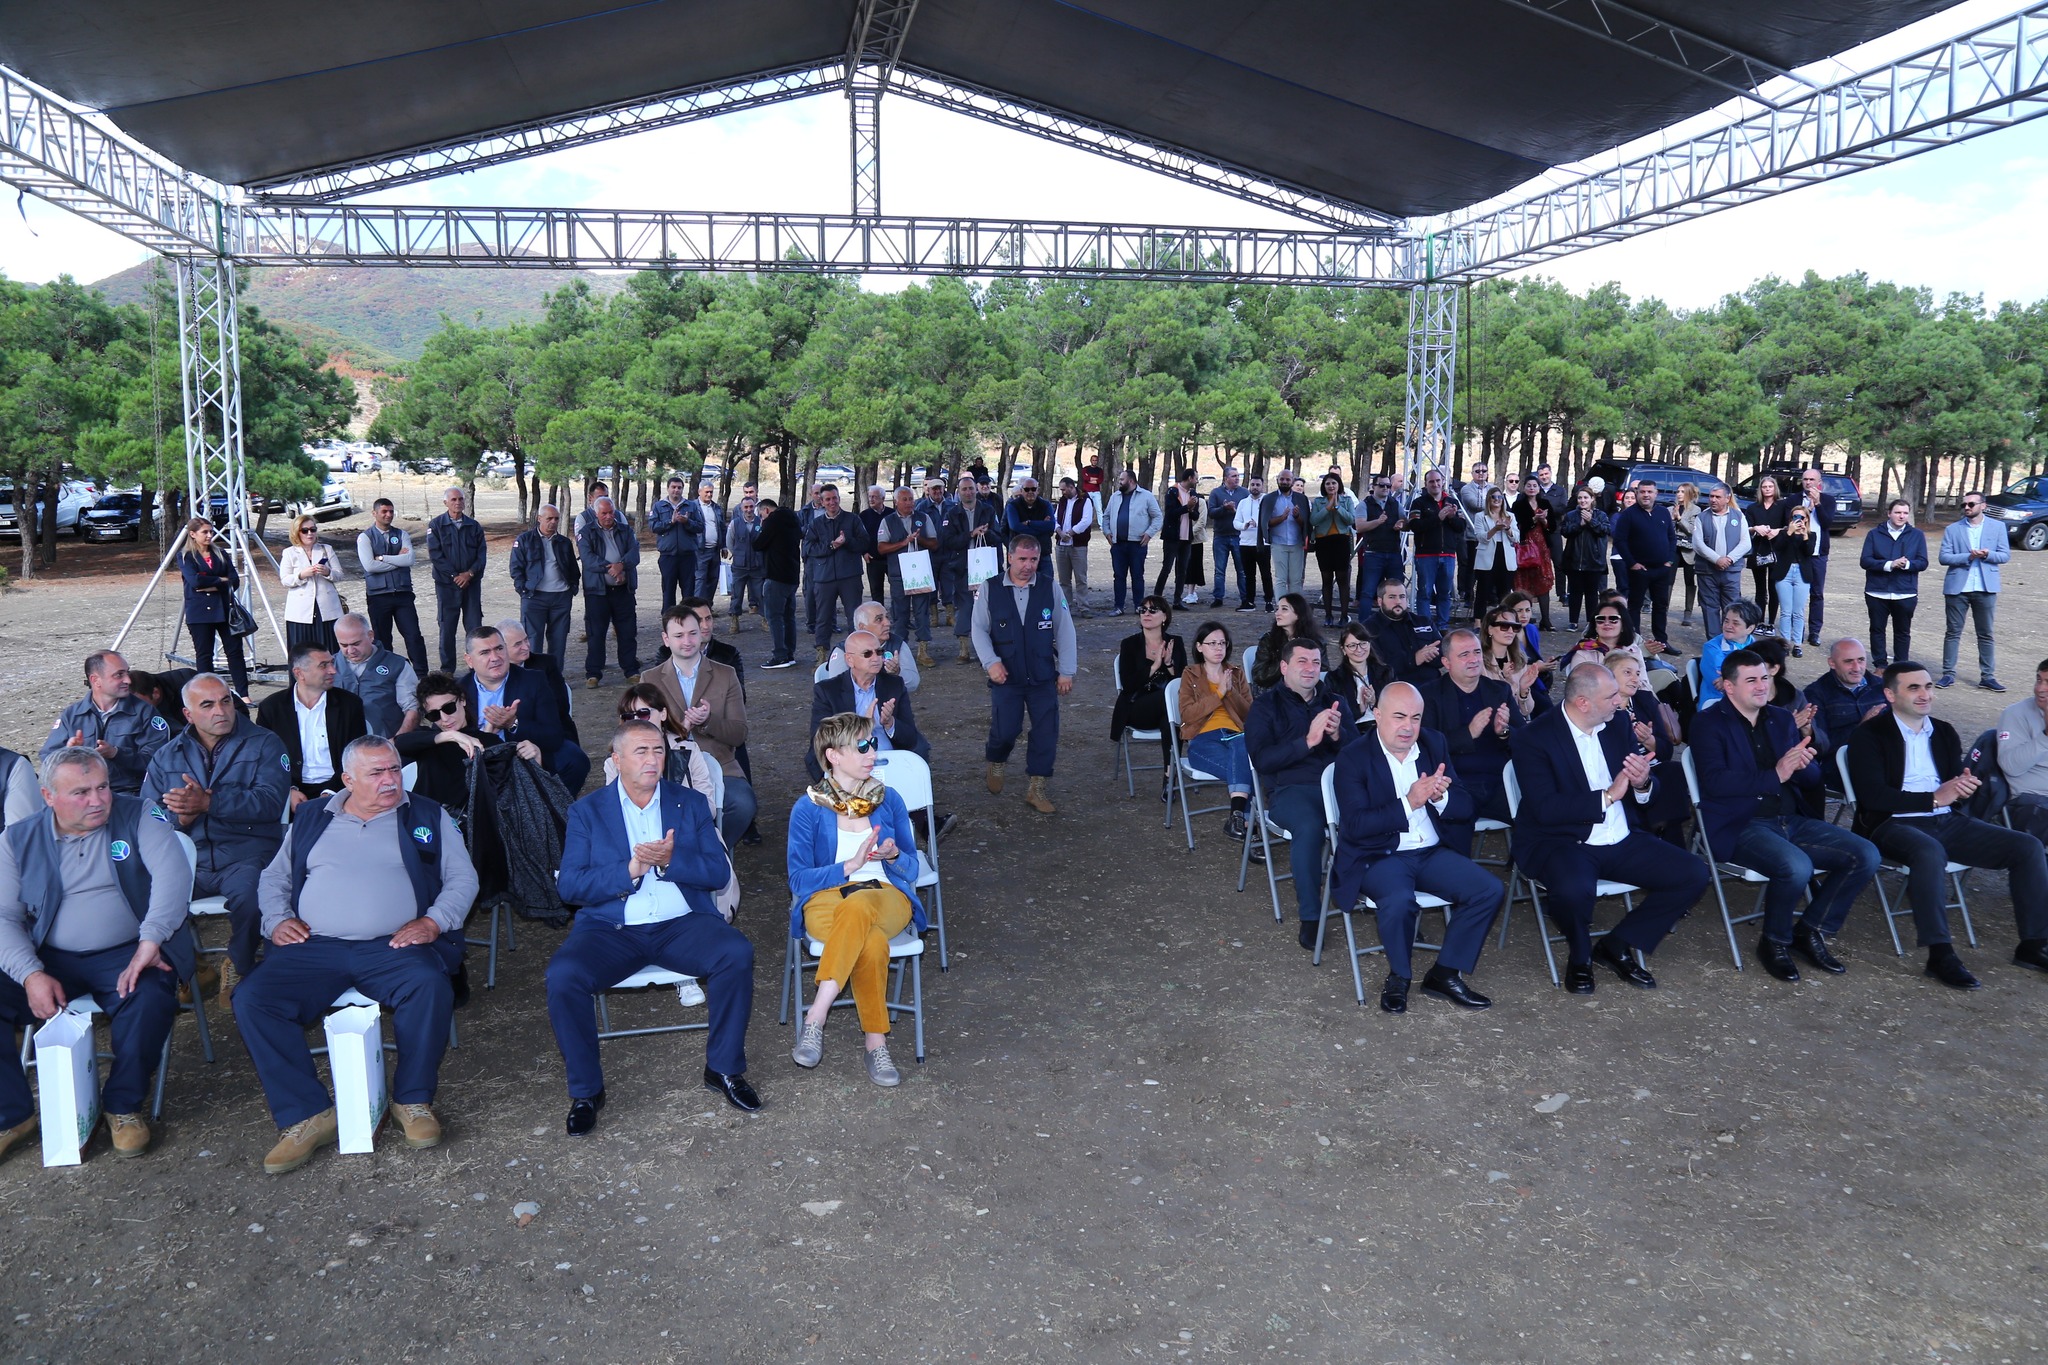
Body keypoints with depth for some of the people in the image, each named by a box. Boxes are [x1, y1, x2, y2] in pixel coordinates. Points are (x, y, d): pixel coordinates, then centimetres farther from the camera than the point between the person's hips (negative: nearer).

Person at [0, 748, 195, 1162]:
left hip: (125, 955, -3)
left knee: (151, 999, -32)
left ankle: (123, 1106, -9)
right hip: (50, 960, 3)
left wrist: (149, 943, -26)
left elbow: (174, 873, -14)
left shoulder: (136, 818, 0)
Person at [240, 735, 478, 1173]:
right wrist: (277, 920, 2)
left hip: (392, 946, -2)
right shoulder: (311, 818, 20)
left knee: (430, 985, -33)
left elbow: (463, 878, 8)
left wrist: (433, 922, -8)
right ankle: (306, 1116, -17)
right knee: (252, 998, -23)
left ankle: (413, 1100, -15)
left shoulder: (427, 817, 14)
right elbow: (274, 877, 22)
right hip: (313, 948, 2)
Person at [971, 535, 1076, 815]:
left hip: (1044, 677, 1)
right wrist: (991, 662, -14)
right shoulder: (990, 590, -3)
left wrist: (1066, 671, 0)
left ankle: (1036, 790, 15)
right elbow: (980, 629, 0)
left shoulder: (1050, 588, -2)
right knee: (1004, 731, -3)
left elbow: (1065, 630, 1)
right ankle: (996, 764, 32)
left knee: (1046, 733, 0)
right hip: (1006, 676, -1)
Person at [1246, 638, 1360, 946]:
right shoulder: (1266, 706, 11)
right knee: (1309, 826, -37)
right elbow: (1261, 759, -4)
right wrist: (1308, 741, -15)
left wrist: (1338, 734, -10)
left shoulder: (1336, 702, 22)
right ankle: (1310, 917, -24)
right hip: (1290, 788, -3)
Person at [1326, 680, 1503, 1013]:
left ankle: (1445, 973, 2)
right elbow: (1355, 825, -18)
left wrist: (1439, 796, -19)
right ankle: (1398, 976, -5)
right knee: (1399, 901, -35)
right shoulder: (1353, 759, -8)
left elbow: (1465, 808, 4)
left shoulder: (1434, 744, 7)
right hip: (1379, 857, -5)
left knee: (1491, 890, -14)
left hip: (1433, 852, 6)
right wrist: (1409, 803, -25)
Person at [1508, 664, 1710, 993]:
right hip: (1561, 842, -6)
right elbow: (1545, 808, -23)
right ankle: (1579, 958, -3)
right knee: (1573, 889, -38)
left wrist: (1643, 783, -13)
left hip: (1620, 842, 7)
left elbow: (1648, 793, 12)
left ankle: (1616, 947, 6)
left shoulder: (1616, 727, 6)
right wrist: (1608, 796, -22)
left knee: (1693, 874, -8)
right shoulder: (1533, 737, -13)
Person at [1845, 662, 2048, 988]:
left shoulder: (1944, 732, 17)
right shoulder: (1869, 736, -4)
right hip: (1894, 825, -7)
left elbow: (1957, 784, 17)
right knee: (1930, 852, -39)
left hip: (1948, 821, 7)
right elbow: (1873, 796, -13)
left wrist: (1964, 787, -9)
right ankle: (1940, 955, -33)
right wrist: (1934, 798, -14)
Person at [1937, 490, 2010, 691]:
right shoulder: (1953, 529, 3)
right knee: (1953, 633, 4)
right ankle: (1948, 674, 10)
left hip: (1985, 587, 1)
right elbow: (1944, 557, -3)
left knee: (1986, 635, 6)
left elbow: (2005, 554, 3)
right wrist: (1968, 557, -18)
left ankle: (1987, 676, 11)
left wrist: (1988, 554, -17)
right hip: (1957, 587, 0)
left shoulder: (1997, 527, 5)